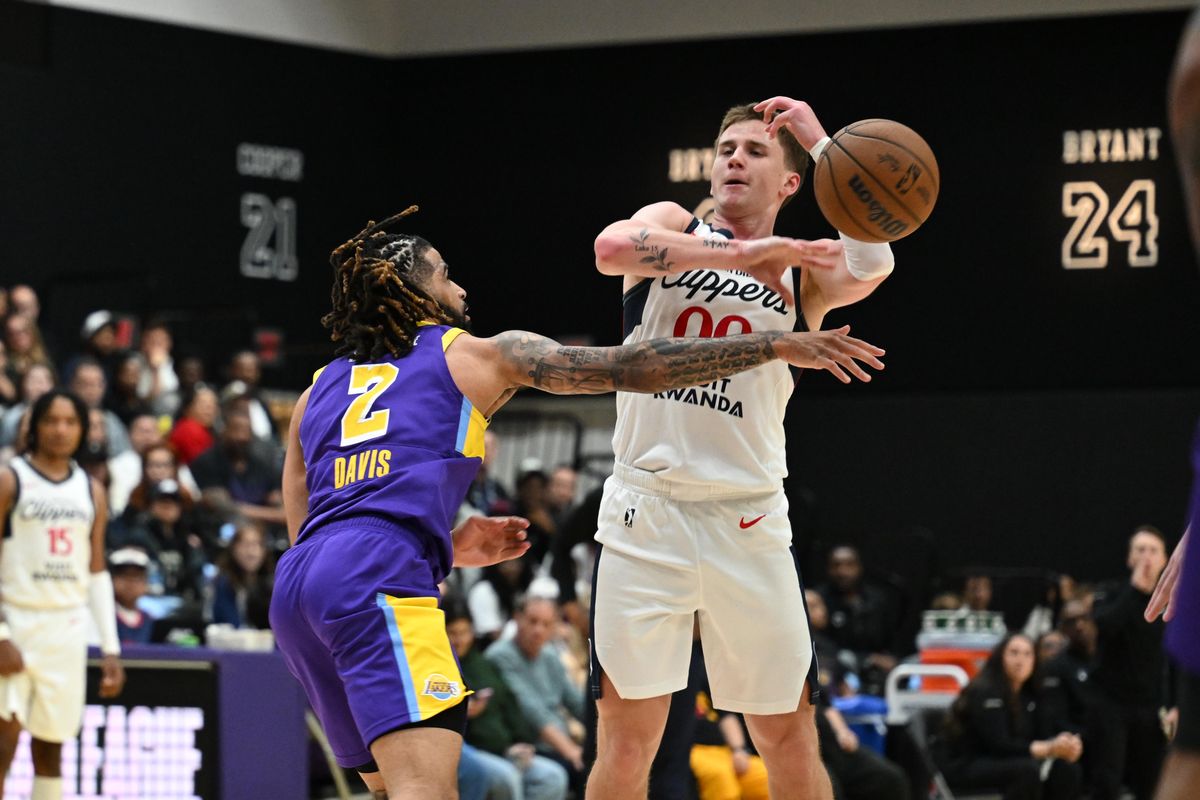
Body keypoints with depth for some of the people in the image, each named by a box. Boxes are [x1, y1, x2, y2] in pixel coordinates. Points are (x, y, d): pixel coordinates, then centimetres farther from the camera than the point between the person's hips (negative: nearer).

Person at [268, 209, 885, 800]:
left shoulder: (318, 391, 29)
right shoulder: (477, 355, 14)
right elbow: (627, 368, 6)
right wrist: (776, 346, 6)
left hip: (297, 585, 7)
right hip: (378, 584, -7)